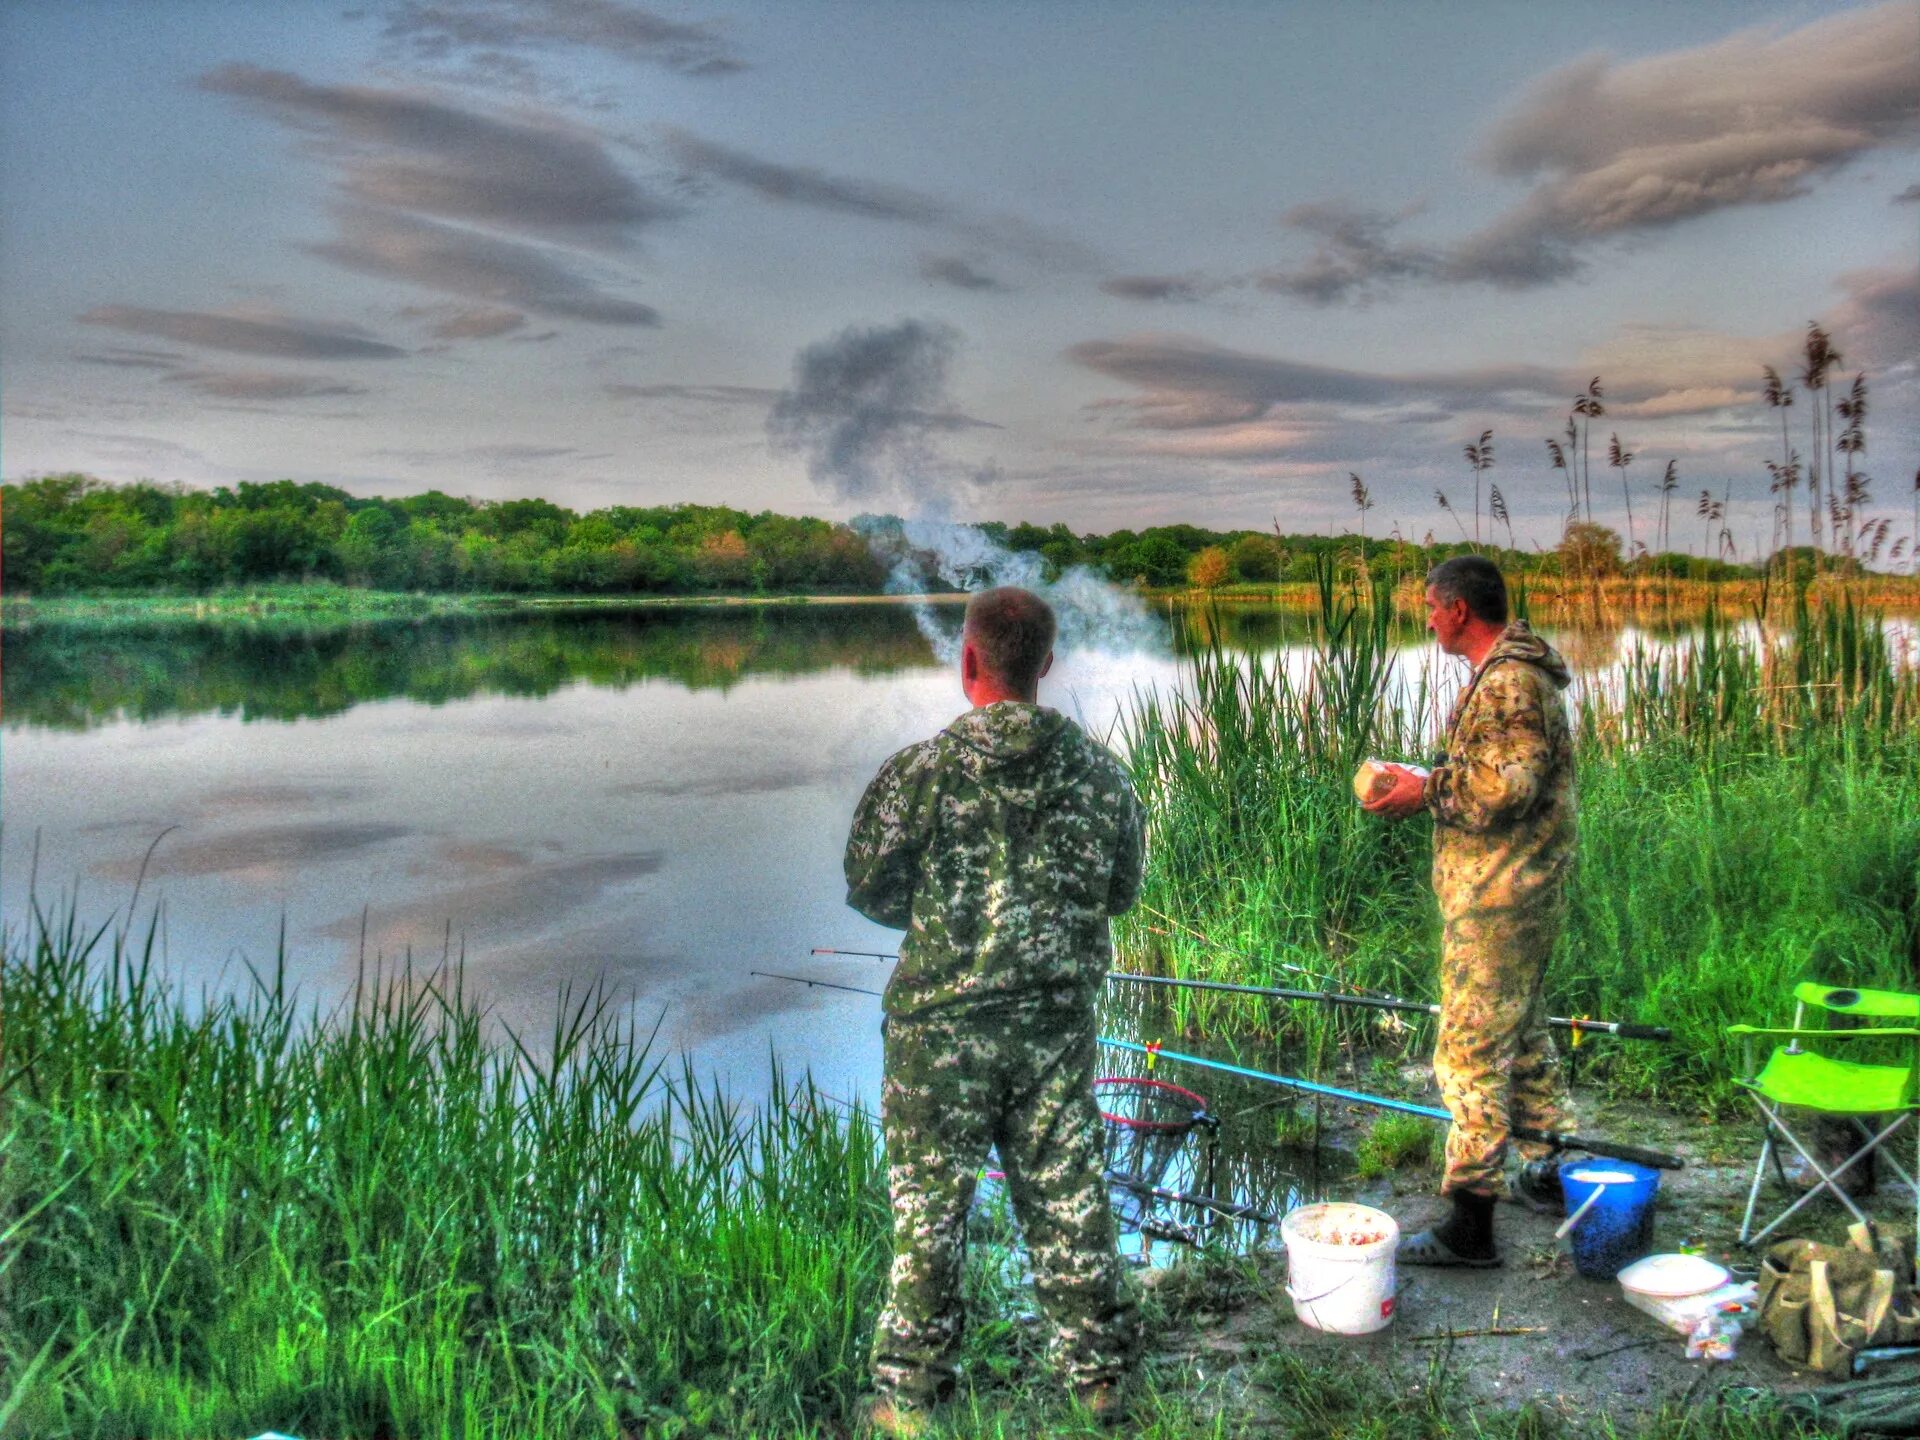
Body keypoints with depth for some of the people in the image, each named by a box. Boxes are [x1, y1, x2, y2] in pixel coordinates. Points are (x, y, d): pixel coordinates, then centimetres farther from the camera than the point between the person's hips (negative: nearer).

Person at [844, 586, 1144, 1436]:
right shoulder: (1098, 770, -2)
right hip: (1061, 1023, 3)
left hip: (943, 1026, -3)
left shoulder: (922, 772, -13)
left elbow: (868, 888, -5)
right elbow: (1122, 892, 8)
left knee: (929, 1207, 9)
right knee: (1068, 1200, 15)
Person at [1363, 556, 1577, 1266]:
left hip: (1495, 901, -11)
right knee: (1522, 1036, 22)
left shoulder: (1508, 682, -18)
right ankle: (1553, 1173, 35)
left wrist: (1428, 790, -14)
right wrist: (1429, 788, 9)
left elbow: (1512, 783, -25)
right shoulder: (1507, 676, 16)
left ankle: (1470, 1223, -1)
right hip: (1521, 894, 11)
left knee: (1471, 1052, -7)